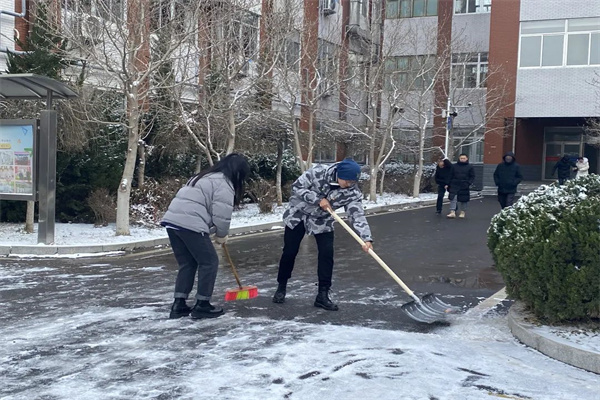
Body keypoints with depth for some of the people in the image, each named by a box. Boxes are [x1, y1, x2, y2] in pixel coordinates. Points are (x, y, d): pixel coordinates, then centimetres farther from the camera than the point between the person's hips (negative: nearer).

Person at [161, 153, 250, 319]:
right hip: (190, 225, -9)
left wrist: (216, 232, 24)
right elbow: (221, 214, -9)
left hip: (172, 221, 9)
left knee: (187, 264, 17)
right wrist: (221, 235, 9)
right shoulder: (224, 183, -3)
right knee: (209, 262, 4)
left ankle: (179, 305, 15)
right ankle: (202, 306, 8)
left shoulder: (205, 177, 27)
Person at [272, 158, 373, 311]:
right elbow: (297, 187, -21)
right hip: (298, 215, -2)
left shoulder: (352, 192, -22)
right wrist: (318, 199, -31)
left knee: (327, 253, -12)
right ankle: (281, 287, 27)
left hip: (322, 221, 2)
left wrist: (366, 239, -43)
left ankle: (323, 295, 0)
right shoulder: (318, 172, -28)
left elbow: (357, 215, -29)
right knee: (289, 252, 4)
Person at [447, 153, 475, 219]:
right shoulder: (454, 166, 9)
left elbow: (472, 177, 3)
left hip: (464, 186, -1)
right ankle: (452, 212, -9)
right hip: (454, 185, 1)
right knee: (453, 198, -8)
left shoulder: (470, 167, 4)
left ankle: (463, 212, 18)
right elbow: (451, 176, 12)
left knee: (464, 200, 5)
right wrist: (449, 185, 7)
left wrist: (469, 183, -12)